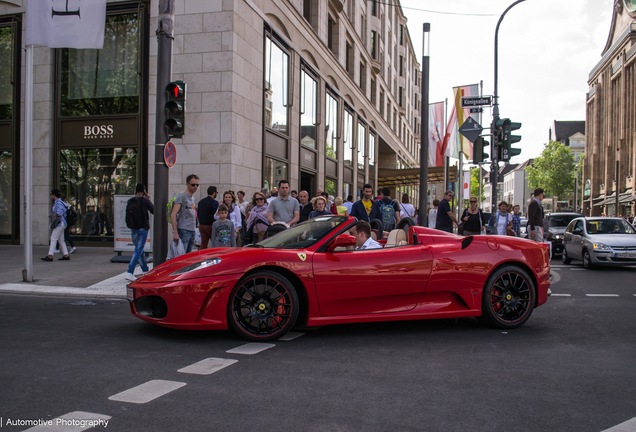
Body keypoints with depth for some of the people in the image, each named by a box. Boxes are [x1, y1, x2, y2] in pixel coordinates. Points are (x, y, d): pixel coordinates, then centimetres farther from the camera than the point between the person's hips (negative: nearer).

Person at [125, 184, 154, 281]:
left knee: (139, 249, 19)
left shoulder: (130, 201, 4)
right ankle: (129, 273, -17)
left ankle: (145, 270, 29)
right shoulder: (145, 200, -9)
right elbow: (154, 211, 2)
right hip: (143, 228, -5)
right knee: (138, 250, -7)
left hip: (133, 228, 5)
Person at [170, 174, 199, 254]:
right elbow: (173, 215, -15)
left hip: (192, 231, 8)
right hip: (183, 230, -8)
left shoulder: (192, 198, 20)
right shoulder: (181, 196, -6)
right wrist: (175, 232, -22)